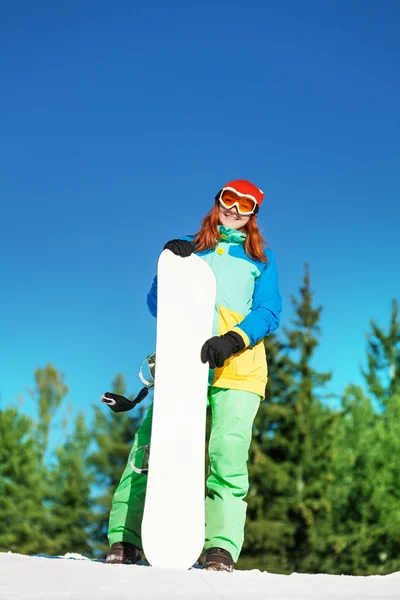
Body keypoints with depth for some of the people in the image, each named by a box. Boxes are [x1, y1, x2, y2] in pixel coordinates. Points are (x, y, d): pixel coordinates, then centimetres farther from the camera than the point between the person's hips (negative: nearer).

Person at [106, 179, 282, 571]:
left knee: (228, 448, -19)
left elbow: (269, 312, 6)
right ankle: (125, 539, -14)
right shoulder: (188, 248, 24)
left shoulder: (261, 259, 21)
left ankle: (221, 547, -22)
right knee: (151, 440, -15)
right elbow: (158, 304, 16)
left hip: (237, 363, -1)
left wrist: (232, 341, -13)